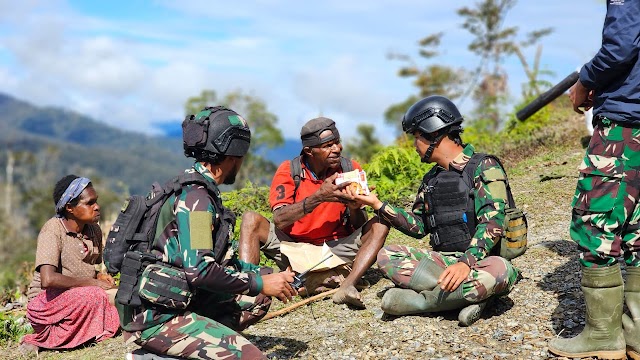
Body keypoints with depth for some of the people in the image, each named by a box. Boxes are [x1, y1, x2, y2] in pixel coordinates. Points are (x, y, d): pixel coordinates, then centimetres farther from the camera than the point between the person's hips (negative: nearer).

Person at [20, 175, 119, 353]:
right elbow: (48, 279, -29)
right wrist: (92, 283, -23)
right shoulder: (52, 230, -16)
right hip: (46, 301, -8)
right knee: (94, 296, -32)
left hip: (82, 299, 8)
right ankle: (44, 338, -9)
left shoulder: (94, 230, 5)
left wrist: (102, 276, -3)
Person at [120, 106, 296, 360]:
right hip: (156, 317, -10)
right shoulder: (195, 195, -16)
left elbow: (223, 260, 19)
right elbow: (199, 270, -24)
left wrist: (269, 276, 10)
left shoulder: (199, 189, 15)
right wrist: (260, 283, -13)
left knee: (258, 299, 16)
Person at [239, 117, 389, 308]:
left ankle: (347, 286, -38)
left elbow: (359, 227, -1)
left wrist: (355, 208, -24)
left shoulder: (350, 169, -3)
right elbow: (279, 220, -22)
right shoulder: (288, 171, -8)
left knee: (380, 225, -18)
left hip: (336, 248, 1)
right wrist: (319, 197, -31)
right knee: (251, 220, -20)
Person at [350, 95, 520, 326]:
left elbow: (492, 222, -21)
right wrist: (377, 204, 13)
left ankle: (417, 300, -26)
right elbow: (418, 226, 19)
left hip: (479, 262, -6)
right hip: (443, 260, 6)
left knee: (501, 271, -39)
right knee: (386, 256, -15)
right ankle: (468, 294, -22)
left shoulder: (484, 168, -8)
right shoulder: (432, 179, 14)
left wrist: (466, 263, -35)